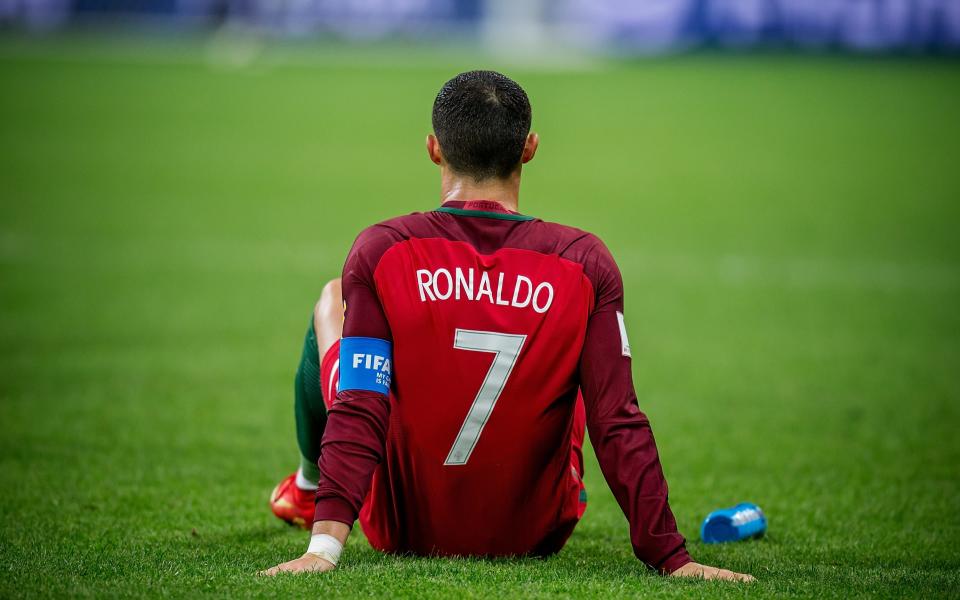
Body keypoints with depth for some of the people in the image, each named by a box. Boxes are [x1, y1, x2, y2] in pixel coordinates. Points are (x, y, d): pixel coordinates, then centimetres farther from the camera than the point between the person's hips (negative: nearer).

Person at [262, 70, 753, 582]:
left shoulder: (380, 252, -18)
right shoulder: (585, 263, -16)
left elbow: (358, 411, -25)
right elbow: (618, 424, -19)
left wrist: (325, 544, -27)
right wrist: (671, 557, -15)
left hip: (402, 530, 0)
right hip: (536, 534, 0)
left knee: (332, 302, 24)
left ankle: (309, 488, 49)